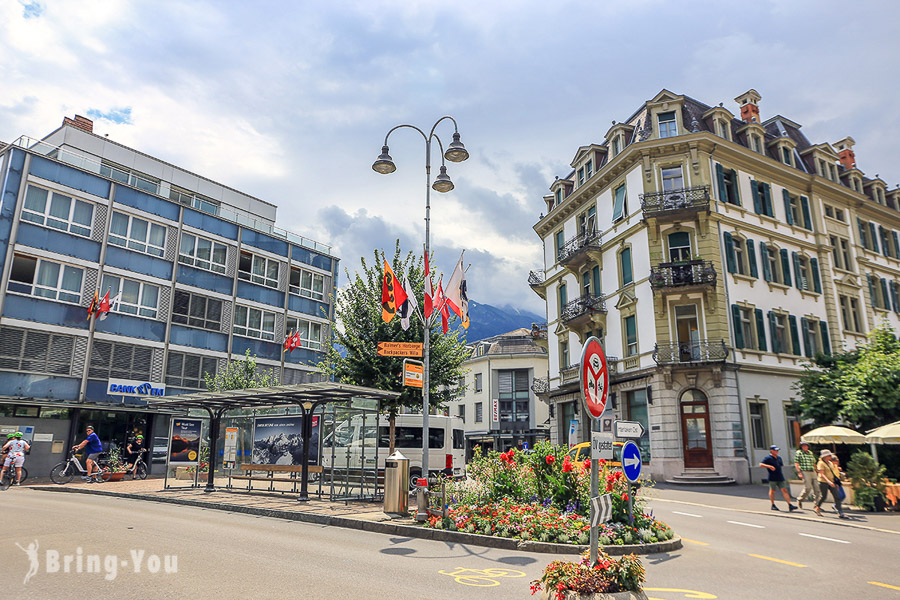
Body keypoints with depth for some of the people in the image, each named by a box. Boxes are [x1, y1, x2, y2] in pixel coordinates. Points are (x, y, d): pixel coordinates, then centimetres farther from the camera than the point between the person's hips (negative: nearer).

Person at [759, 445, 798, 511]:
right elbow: (761, 464, -15)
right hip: (772, 478, -6)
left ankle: (790, 505, -8)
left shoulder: (779, 458, 15)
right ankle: (773, 505, 16)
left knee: (784, 490, -3)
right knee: (772, 491, 4)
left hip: (780, 478, 6)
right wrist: (769, 466, -27)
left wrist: (782, 474, 20)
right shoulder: (768, 458, -7)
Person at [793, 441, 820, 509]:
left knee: (816, 487, 0)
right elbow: (796, 463, -6)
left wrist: (817, 472, 22)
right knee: (808, 487, -13)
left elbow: (814, 463, 26)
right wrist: (799, 472, -15)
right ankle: (800, 500, 7)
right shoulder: (798, 453, 0)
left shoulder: (810, 453, 18)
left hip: (813, 472, 6)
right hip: (805, 472, -6)